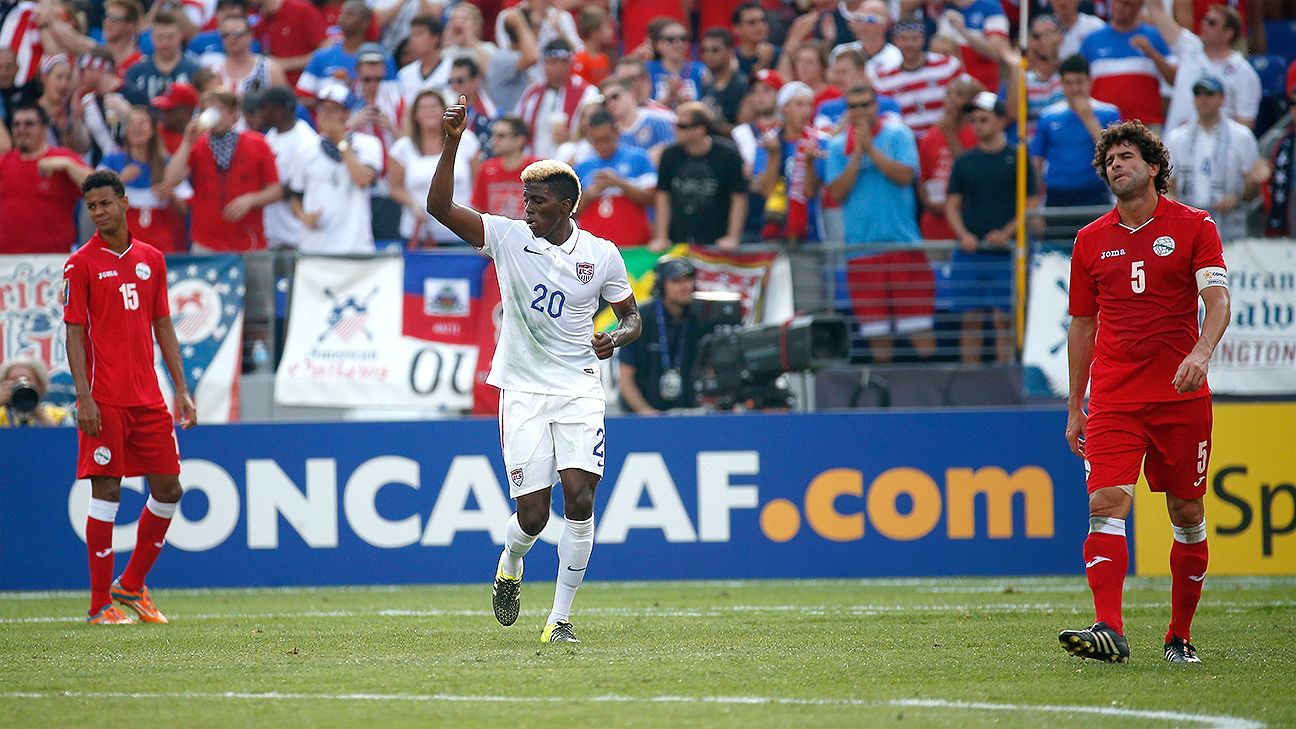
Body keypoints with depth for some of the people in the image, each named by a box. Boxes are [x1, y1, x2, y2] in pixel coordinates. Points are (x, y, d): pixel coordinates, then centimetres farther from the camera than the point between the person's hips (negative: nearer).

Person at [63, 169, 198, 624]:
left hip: (149, 398, 5)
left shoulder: (151, 259, 12)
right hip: (105, 401, -5)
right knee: (106, 492, -6)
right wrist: (83, 395, -14)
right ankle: (101, 604, 0)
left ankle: (132, 586, 21)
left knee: (168, 491, 5)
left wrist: (181, 389, 11)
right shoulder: (81, 264, -3)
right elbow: (75, 332, -5)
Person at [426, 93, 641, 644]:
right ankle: (510, 567, 31)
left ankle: (561, 617, -5)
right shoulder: (507, 237, -1)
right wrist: (452, 144, -20)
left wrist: (617, 337, -10)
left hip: (579, 391, 0)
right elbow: (440, 207, -9)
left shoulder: (602, 255, 2)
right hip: (522, 391, 0)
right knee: (532, 514, -5)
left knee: (579, 498, -15)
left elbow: (631, 316, 13)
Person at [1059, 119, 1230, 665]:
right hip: (1113, 398, 2)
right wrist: (1075, 408, 15)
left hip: (1181, 395, -1)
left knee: (1187, 514, 4)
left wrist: (1202, 352, -31)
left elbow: (1217, 300, -11)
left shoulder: (1193, 226, 1)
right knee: (1106, 503, -15)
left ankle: (1180, 636, 16)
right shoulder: (1091, 240, 10)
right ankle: (1109, 630, -24)